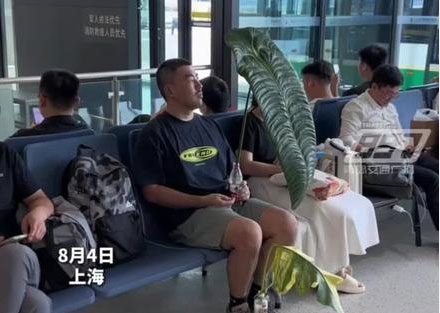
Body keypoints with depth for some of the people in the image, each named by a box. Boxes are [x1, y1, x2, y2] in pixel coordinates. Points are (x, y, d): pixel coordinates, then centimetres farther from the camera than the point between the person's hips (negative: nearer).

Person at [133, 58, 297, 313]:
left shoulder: (210, 126, 17)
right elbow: (152, 191, -12)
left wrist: (241, 188, 0)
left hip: (228, 201, 7)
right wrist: (203, 201, -20)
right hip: (187, 212, -7)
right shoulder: (155, 134, -5)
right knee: (249, 232, -31)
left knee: (286, 223, -11)